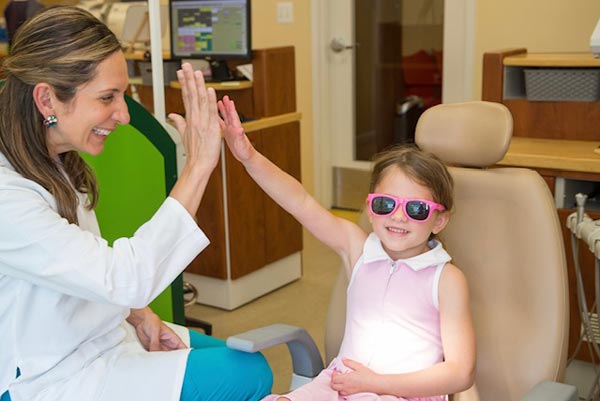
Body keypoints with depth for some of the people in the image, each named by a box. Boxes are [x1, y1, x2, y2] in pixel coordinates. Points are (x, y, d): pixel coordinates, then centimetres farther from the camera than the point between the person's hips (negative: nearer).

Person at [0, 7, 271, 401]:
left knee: (246, 362, 8)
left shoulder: (56, 166, 2)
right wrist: (198, 166, -33)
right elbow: (124, 279, -32)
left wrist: (138, 314, -3)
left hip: (97, 336, 9)